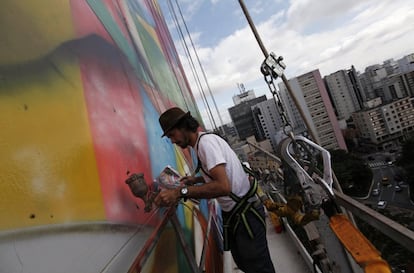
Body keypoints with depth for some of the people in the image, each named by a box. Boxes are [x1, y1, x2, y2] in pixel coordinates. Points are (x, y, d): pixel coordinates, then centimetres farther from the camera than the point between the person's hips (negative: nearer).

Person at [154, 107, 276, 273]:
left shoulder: (206, 141, -21)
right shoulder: (205, 140, 8)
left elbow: (223, 186, -33)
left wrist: (181, 192, -32)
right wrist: (194, 180, 11)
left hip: (245, 214, -10)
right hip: (234, 213, 10)